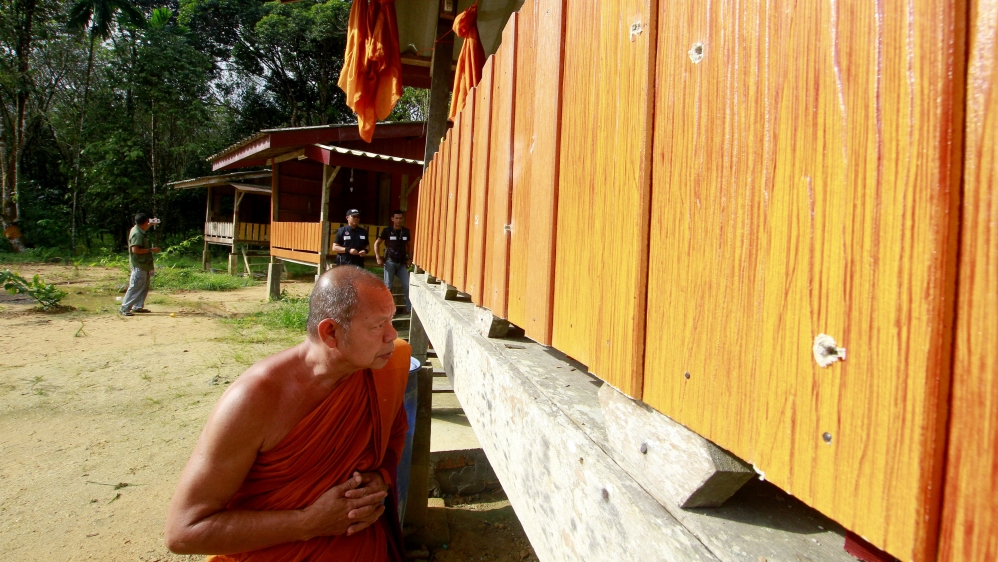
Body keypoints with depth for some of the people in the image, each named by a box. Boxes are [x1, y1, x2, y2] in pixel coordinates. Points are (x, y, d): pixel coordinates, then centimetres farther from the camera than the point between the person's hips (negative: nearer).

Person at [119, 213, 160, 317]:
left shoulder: (140, 230, 11)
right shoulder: (137, 234, -20)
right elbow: (135, 250, -27)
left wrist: (151, 224, 26)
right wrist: (151, 250, -22)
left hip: (144, 264, 11)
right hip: (139, 265, -11)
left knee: (144, 287, 16)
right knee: (136, 287, -8)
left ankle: (138, 306, 24)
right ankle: (124, 308, -3)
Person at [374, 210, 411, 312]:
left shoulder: (406, 231, 3)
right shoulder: (387, 231, -6)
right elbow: (377, 243, 0)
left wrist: (409, 259, 7)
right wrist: (378, 258, -7)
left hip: (402, 263, 3)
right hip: (390, 262, -3)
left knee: (407, 285, 1)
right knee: (388, 286, 3)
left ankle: (410, 308, 10)